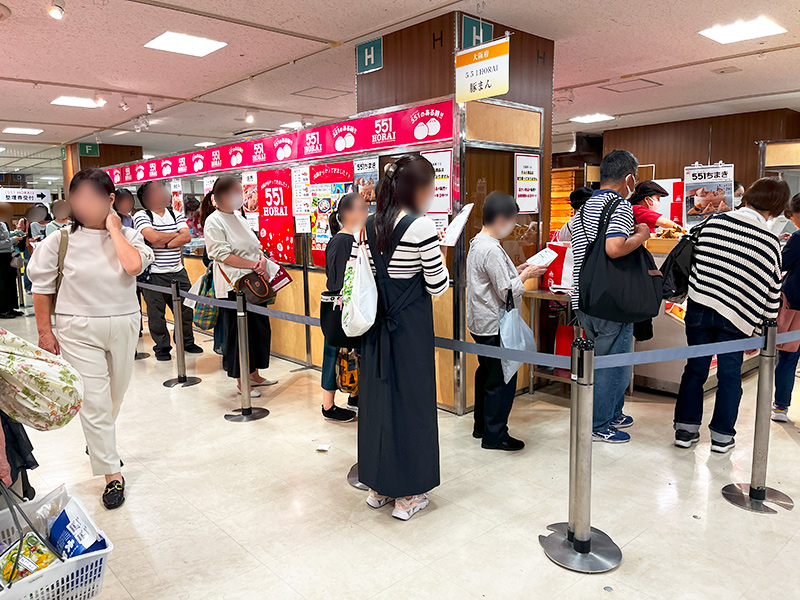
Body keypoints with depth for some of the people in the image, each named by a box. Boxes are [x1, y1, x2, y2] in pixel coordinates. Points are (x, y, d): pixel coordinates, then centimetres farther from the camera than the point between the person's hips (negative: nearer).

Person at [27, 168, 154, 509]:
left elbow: (134, 265, -23)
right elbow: (42, 286, 2)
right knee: (94, 402, -3)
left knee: (115, 396, 19)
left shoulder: (127, 236, -1)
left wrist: (113, 229, -14)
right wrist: (44, 331, 1)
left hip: (123, 326, 2)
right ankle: (112, 474, 8)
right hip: (79, 330, -2)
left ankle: (99, 441, 48)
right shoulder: (62, 239, -3)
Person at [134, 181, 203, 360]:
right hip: (154, 274, -4)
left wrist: (165, 243, -14)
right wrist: (175, 234, -5)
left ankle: (187, 342, 27)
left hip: (178, 272, 4)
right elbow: (152, 236, -19)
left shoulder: (176, 215, 11)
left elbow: (187, 237, -2)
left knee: (185, 309, 10)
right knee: (156, 313, 4)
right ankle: (162, 347, 19)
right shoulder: (142, 216, -3)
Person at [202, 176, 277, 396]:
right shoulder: (214, 221, -9)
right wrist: (254, 265, -18)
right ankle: (241, 381, 13)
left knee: (260, 328, 12)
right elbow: (222, 254, -17)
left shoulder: (238, 217, 15)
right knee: (238, 333, 0)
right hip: (233, 285, -8)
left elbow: (255, 245, 17)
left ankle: (254, 374, 27)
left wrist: (262, 260, -5)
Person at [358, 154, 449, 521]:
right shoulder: (421, 226, -15)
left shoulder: (370, 225, 6)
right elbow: (437, 286, -12)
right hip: (411, 326, -6)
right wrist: (437, 256, 4)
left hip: (377, 322, 7)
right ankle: (408, 494, 18)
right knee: (411, 400, 5)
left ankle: (378, 486, 28)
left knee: (377, 396, 14)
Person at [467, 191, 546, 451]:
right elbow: (507, 291, -22)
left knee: (486, 374, 20)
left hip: (481, 323, 11)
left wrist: (516, 271, 9)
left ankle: (481, 426, 32)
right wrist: (525, 275, -8)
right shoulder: (492, 249, -22)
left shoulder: (476, 242, 10)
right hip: (496, 325, -11)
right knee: (502, 380, 0)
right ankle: (494, 436, 10)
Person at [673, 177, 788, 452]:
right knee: (730, 374, 11)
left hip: (699, 308, 2)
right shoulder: (771, 244, -5)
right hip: (737, 316, -1)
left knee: (695, 368, 11)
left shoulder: (714, 222, -2)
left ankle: (686, 429, 17)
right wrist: (760, 330, 11)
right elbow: (772, 295, 1)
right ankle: (722, 435, 19)